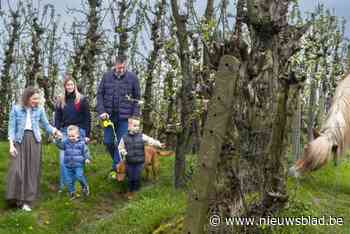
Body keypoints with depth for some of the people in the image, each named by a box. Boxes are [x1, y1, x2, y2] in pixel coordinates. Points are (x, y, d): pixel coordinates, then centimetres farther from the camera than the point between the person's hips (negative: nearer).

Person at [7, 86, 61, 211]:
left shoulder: (39, 110, 4)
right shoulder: (16, 109, 0)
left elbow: (46, 125, 10)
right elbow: (12, 127, 0)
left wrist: (55, 131, -9)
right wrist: (11, 145, -8)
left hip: (34, 141, 2)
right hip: (20, 141, -1)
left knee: (32, 171, 1)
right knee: (17, 170, -9)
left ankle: (27, 200, 7)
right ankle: (18, 197, 4)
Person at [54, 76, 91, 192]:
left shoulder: (82, 99, 1)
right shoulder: (60, 100, 10)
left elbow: (87, 118, 0)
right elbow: (57, 118, 12)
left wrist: (87, 134, -4)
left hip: (78, 131, -3)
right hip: (64, 132, 3)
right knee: (63, 159, -2)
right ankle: (63, 185, 7)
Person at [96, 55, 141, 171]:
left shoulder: (132, 77, -2)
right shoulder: (106, 76, 1)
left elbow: (137, 98, 1)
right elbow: (100, 94, 5)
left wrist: (135, 116, -5)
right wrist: (101, 111, -7)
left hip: (125, 117, -2)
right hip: (109, 115, 2)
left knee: (121, 143, 0)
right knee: (108, 141, 8)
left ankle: (116, 167, 11)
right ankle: (118, 161, 30)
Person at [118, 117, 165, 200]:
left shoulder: (142, 136, -4)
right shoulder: (124, 138, -3)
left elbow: (150, 140, -13)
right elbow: (120, 147, 8)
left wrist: (159, 144, -26)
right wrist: (124, 152, -11)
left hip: (139, 162, 0)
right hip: (129, 162, 0)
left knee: (137, 178, 3)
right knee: (130, 178, 9)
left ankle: (136, 191, 25)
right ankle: (130, 191, 31)